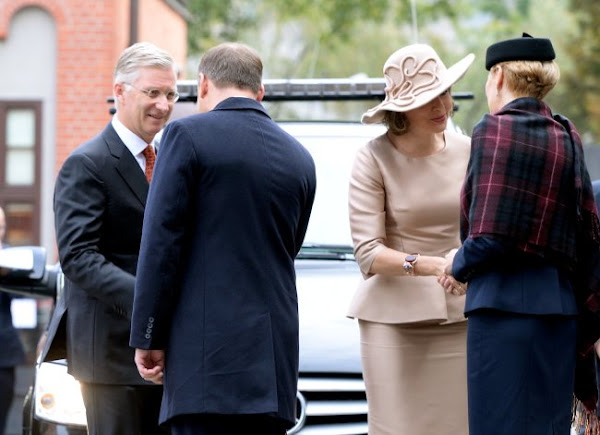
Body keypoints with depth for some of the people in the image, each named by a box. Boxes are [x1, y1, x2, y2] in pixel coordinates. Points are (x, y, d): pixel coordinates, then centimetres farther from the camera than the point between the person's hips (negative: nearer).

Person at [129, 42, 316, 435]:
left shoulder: (188, 135, -2)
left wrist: (148, 337, -2)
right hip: (275, 354, 6)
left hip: (206, 348, -6)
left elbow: (161, 244, -7)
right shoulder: (300, 158, 15)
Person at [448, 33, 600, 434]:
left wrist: (457, 266, 4)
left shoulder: (495, 129, -8)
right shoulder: (566, 137, 11)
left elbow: (489, 235, -16)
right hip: (560, 308, 7)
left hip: (506, 302, -7)